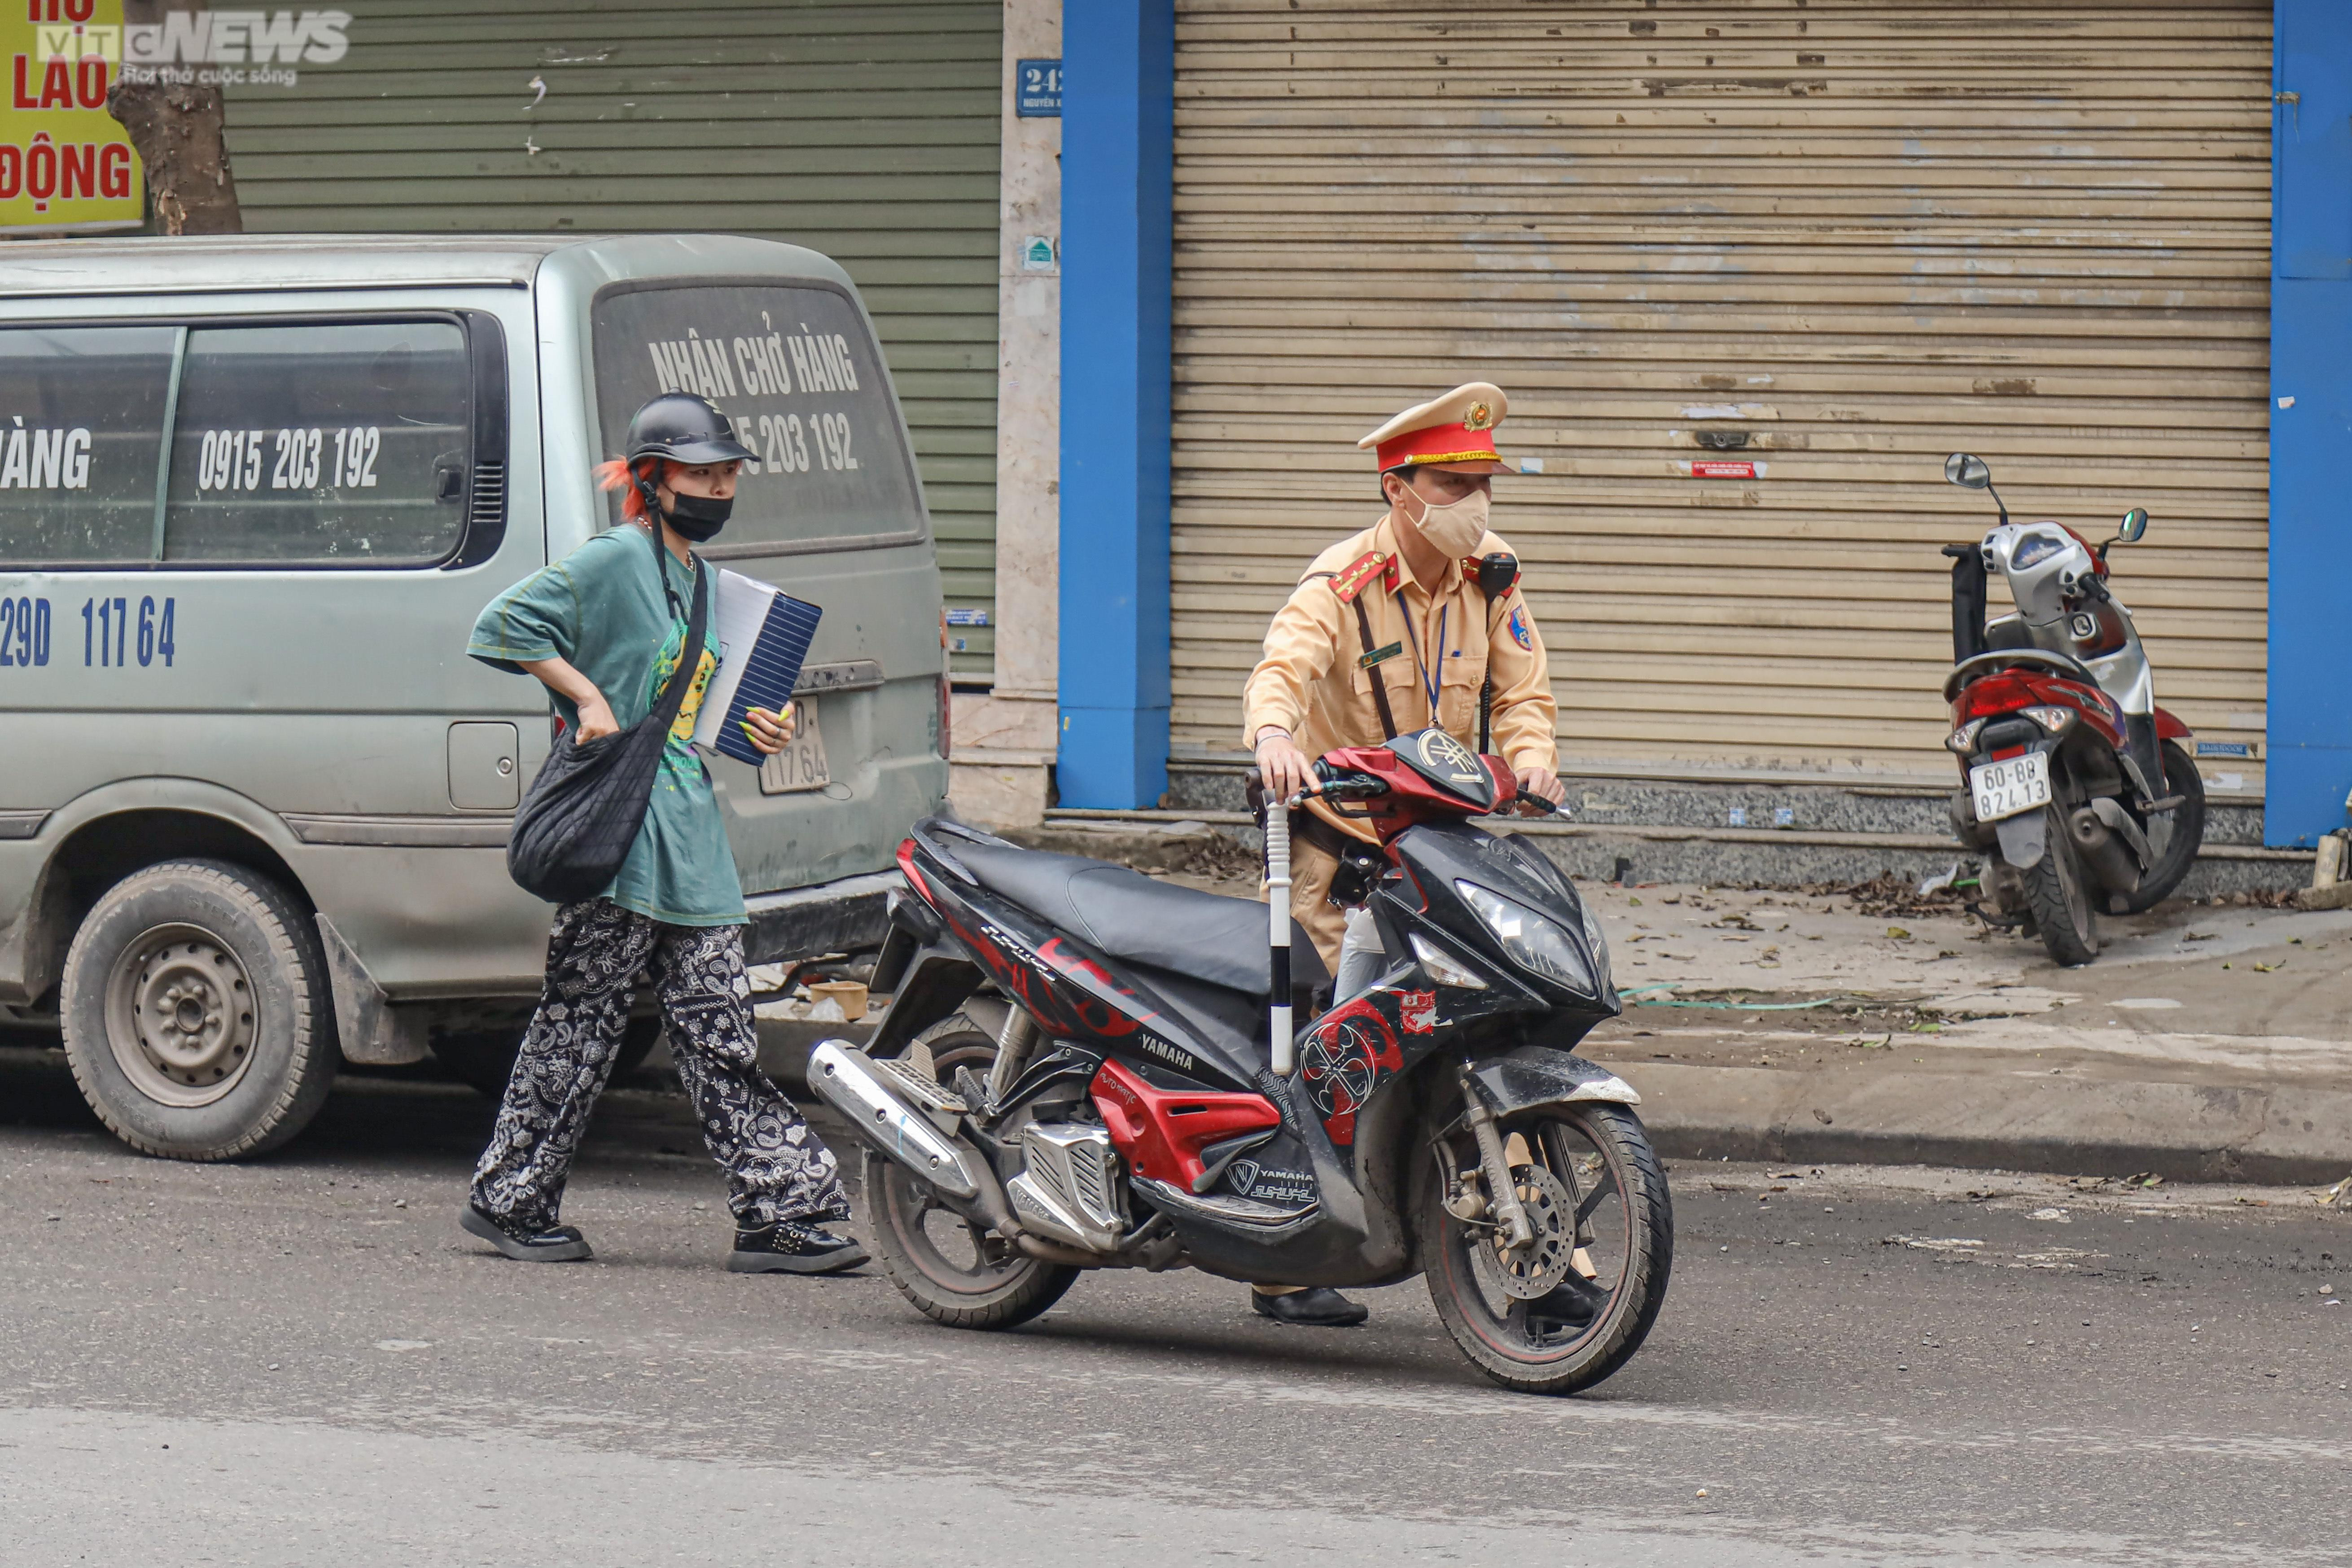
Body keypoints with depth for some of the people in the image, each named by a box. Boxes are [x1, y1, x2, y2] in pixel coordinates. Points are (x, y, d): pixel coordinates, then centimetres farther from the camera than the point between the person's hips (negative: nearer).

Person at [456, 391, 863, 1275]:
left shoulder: (696, 579, 19)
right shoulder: (615, 560, -7)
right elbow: (504, 624, -13)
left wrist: (753, 729, 12)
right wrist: (589, 698, -16)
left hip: (690, 831, 8)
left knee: (718, 1031, 5)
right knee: (582, 1019, -2)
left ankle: (781, 1211, 2)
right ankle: (508, 1202, 9)